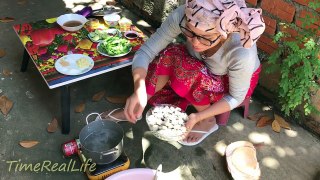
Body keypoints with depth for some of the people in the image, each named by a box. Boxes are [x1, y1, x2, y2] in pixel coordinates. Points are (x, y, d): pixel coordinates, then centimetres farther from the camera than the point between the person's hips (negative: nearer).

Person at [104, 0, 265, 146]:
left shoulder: (242, 52, -40)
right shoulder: (182, 16, -34)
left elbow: (236, 97, -23)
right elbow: (145, 51, -29)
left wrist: (199, 116, -32)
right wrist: (139, 90, -46)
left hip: (231, 81, -3)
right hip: (200, 67, 4)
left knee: (188, 73, -31)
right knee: (168, 56, -25)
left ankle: (208, 120, -5)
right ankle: (132, 109, -6)